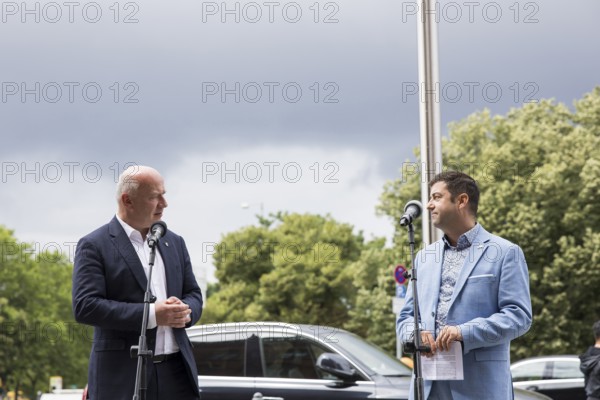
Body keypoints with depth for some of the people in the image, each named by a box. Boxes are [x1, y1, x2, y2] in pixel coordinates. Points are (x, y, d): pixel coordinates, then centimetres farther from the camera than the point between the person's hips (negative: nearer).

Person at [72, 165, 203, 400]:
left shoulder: (174, 242, 16)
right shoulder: (94, 246, -2)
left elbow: (193, 294, 20)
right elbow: (84, 306, -12)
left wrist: (185, 312, -6)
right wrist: (151, 314, -18)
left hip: (176, 372, 5)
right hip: (122, 377, -5)